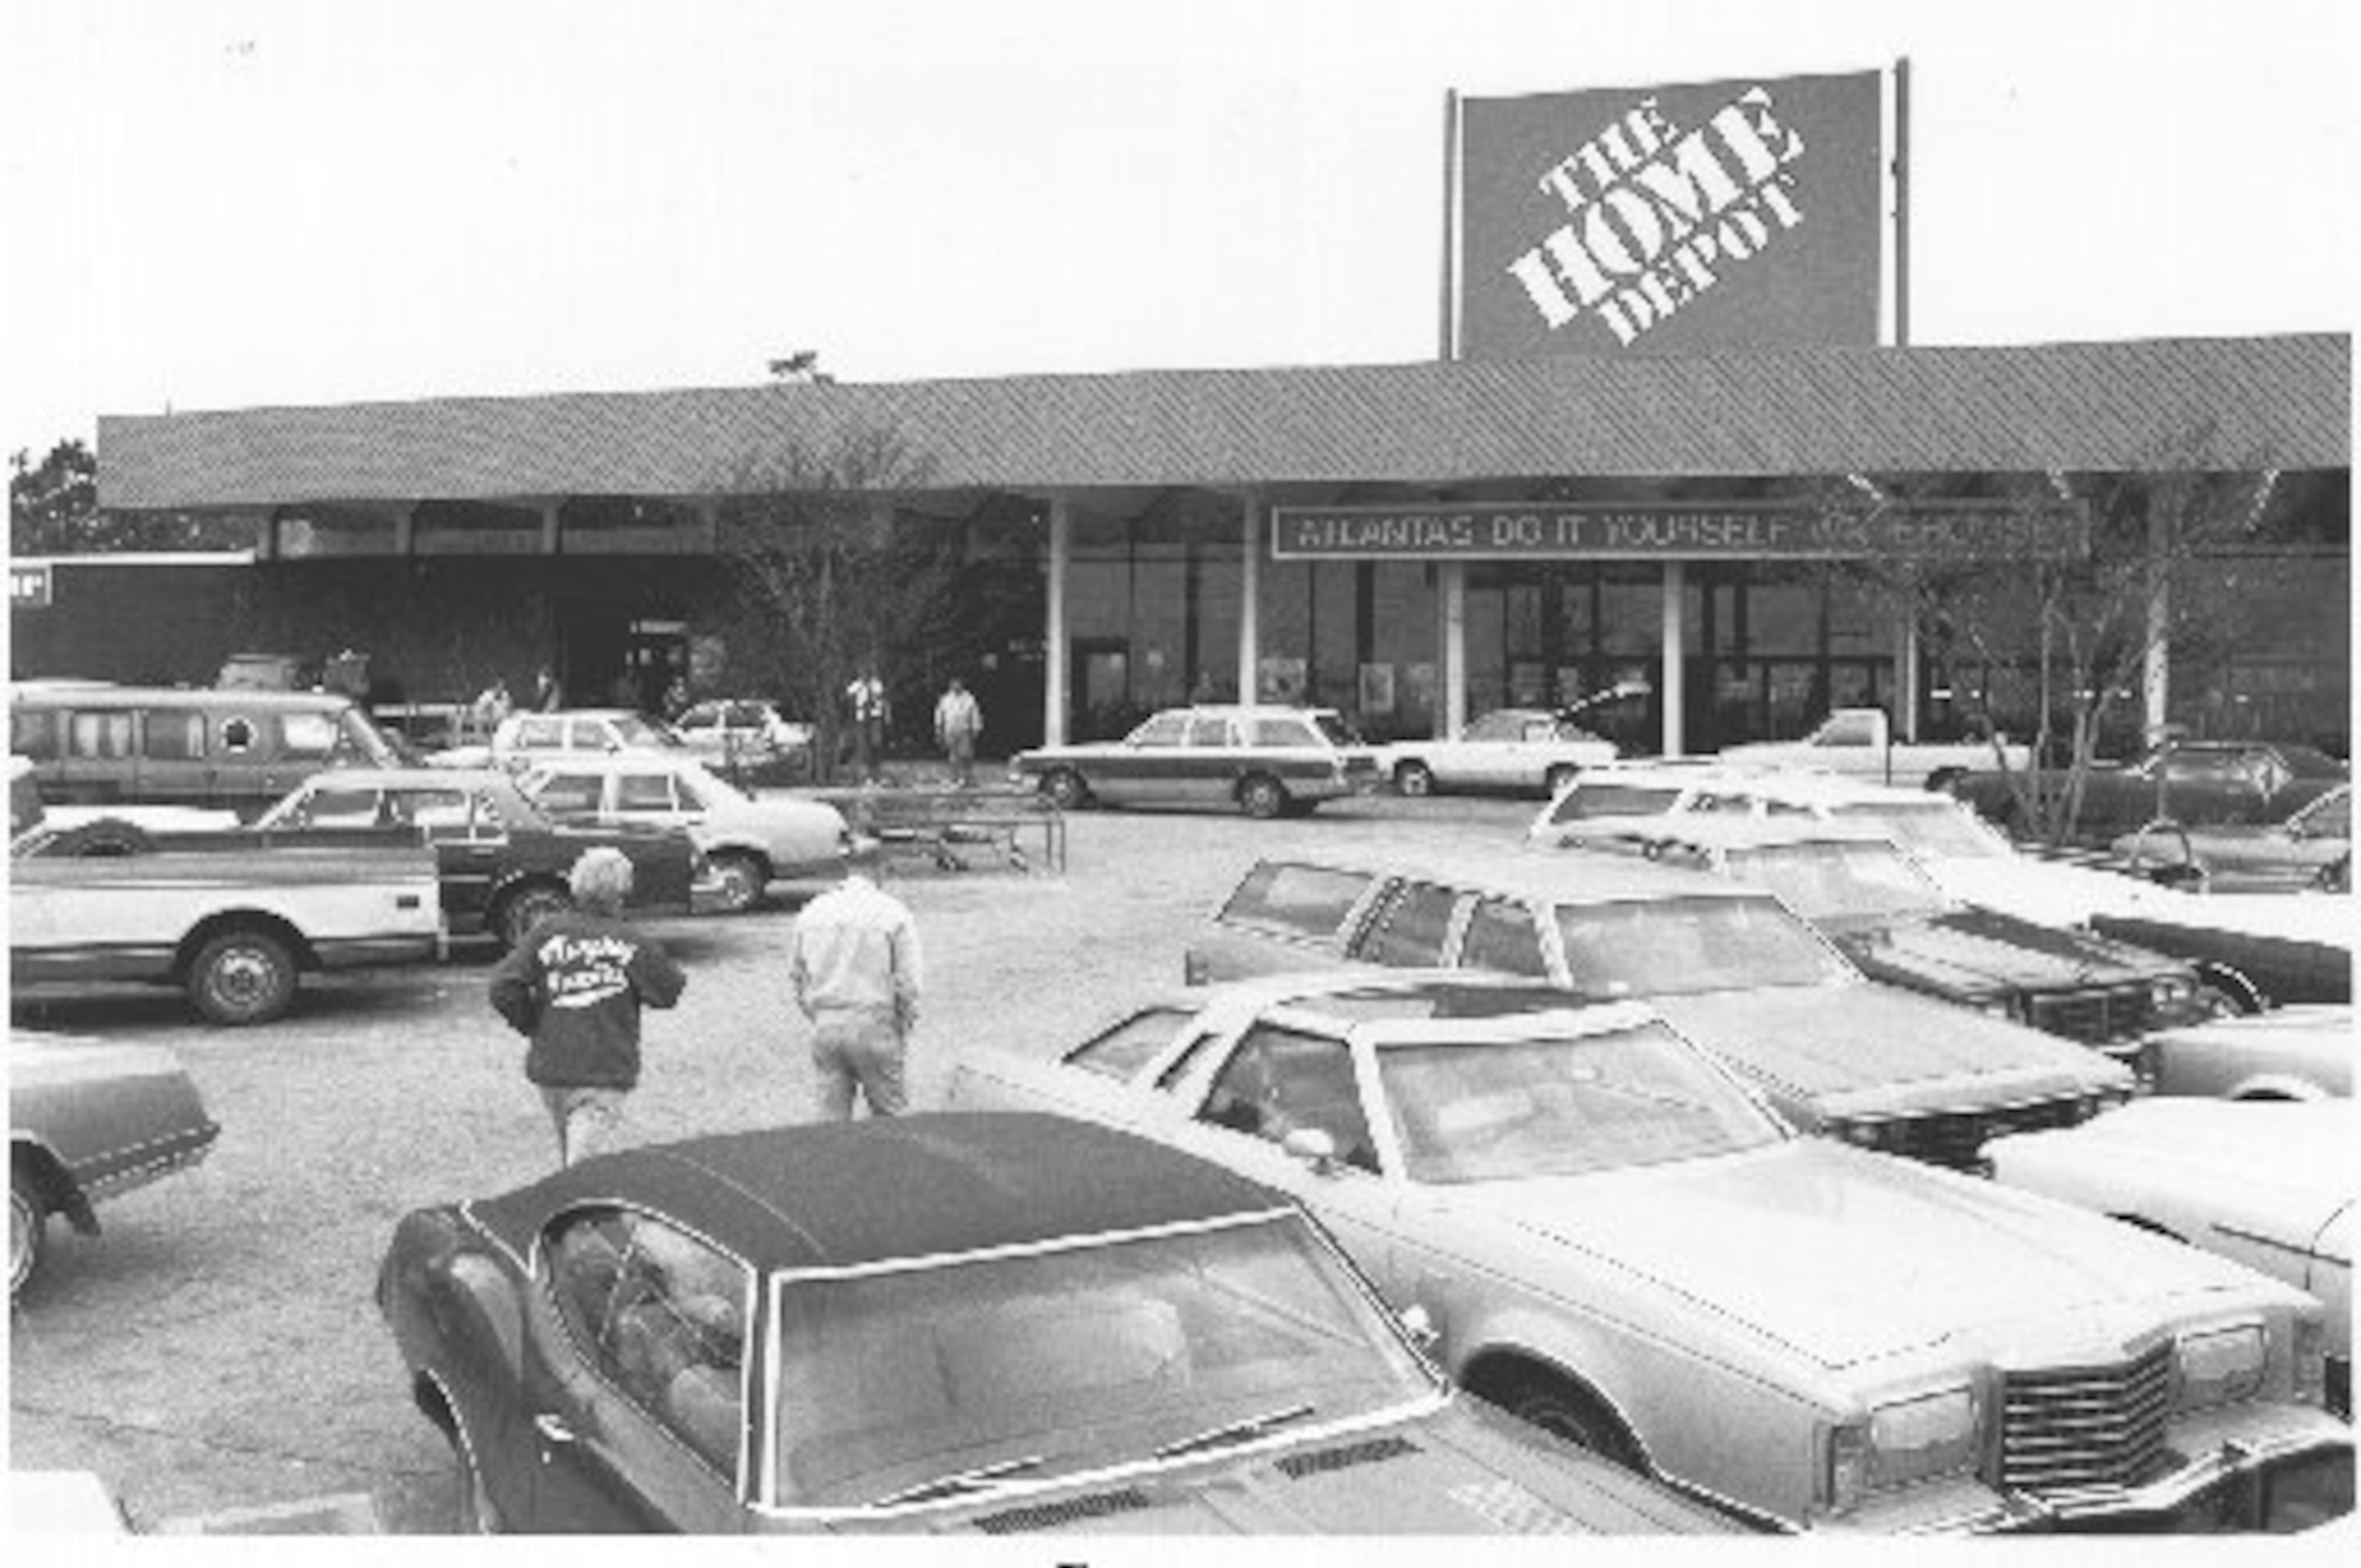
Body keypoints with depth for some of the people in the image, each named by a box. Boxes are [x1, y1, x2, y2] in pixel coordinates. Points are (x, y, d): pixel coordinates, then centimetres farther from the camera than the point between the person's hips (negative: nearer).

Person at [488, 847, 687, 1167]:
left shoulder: (547, 933, -2)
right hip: (605, 1072, -4)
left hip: (550, 1067, 4)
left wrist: (532, 1026, 7)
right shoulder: (630, 944, -8)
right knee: (583, 1162, -7)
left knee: (570, 1153, 24)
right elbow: (670, 990, 3)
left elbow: (503, 988, -8)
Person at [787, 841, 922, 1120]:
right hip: (872, 1025, -4)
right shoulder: (894, 913, -7)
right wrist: (903, 1033, 5)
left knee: (832, 1119, 10)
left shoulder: (811, 912, 5)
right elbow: (907, 983, -8)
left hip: (825, 1027, 4)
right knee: (889, 1116, 9)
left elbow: (797, 976, 11)